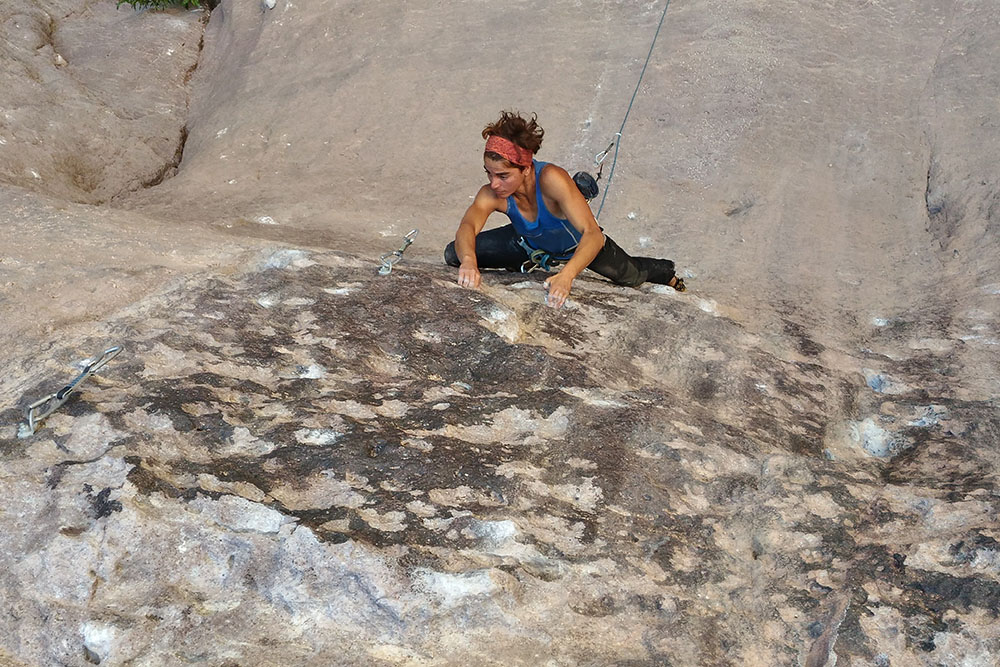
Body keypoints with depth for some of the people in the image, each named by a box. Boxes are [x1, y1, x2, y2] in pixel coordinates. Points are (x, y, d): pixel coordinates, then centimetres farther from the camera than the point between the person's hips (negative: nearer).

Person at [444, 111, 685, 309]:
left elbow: (593, 235, -50)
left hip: (579, 243, -3)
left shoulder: (552, 179, -44)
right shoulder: (491, 196, -33)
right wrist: (468, 261, -73)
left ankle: (666, 273, 58)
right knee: (455, 255, -6)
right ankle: (530, 266, 21)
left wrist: (566, 276, -67)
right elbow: (467, 226, -50)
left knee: (631, 276, 18)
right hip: (531, 244, 3)